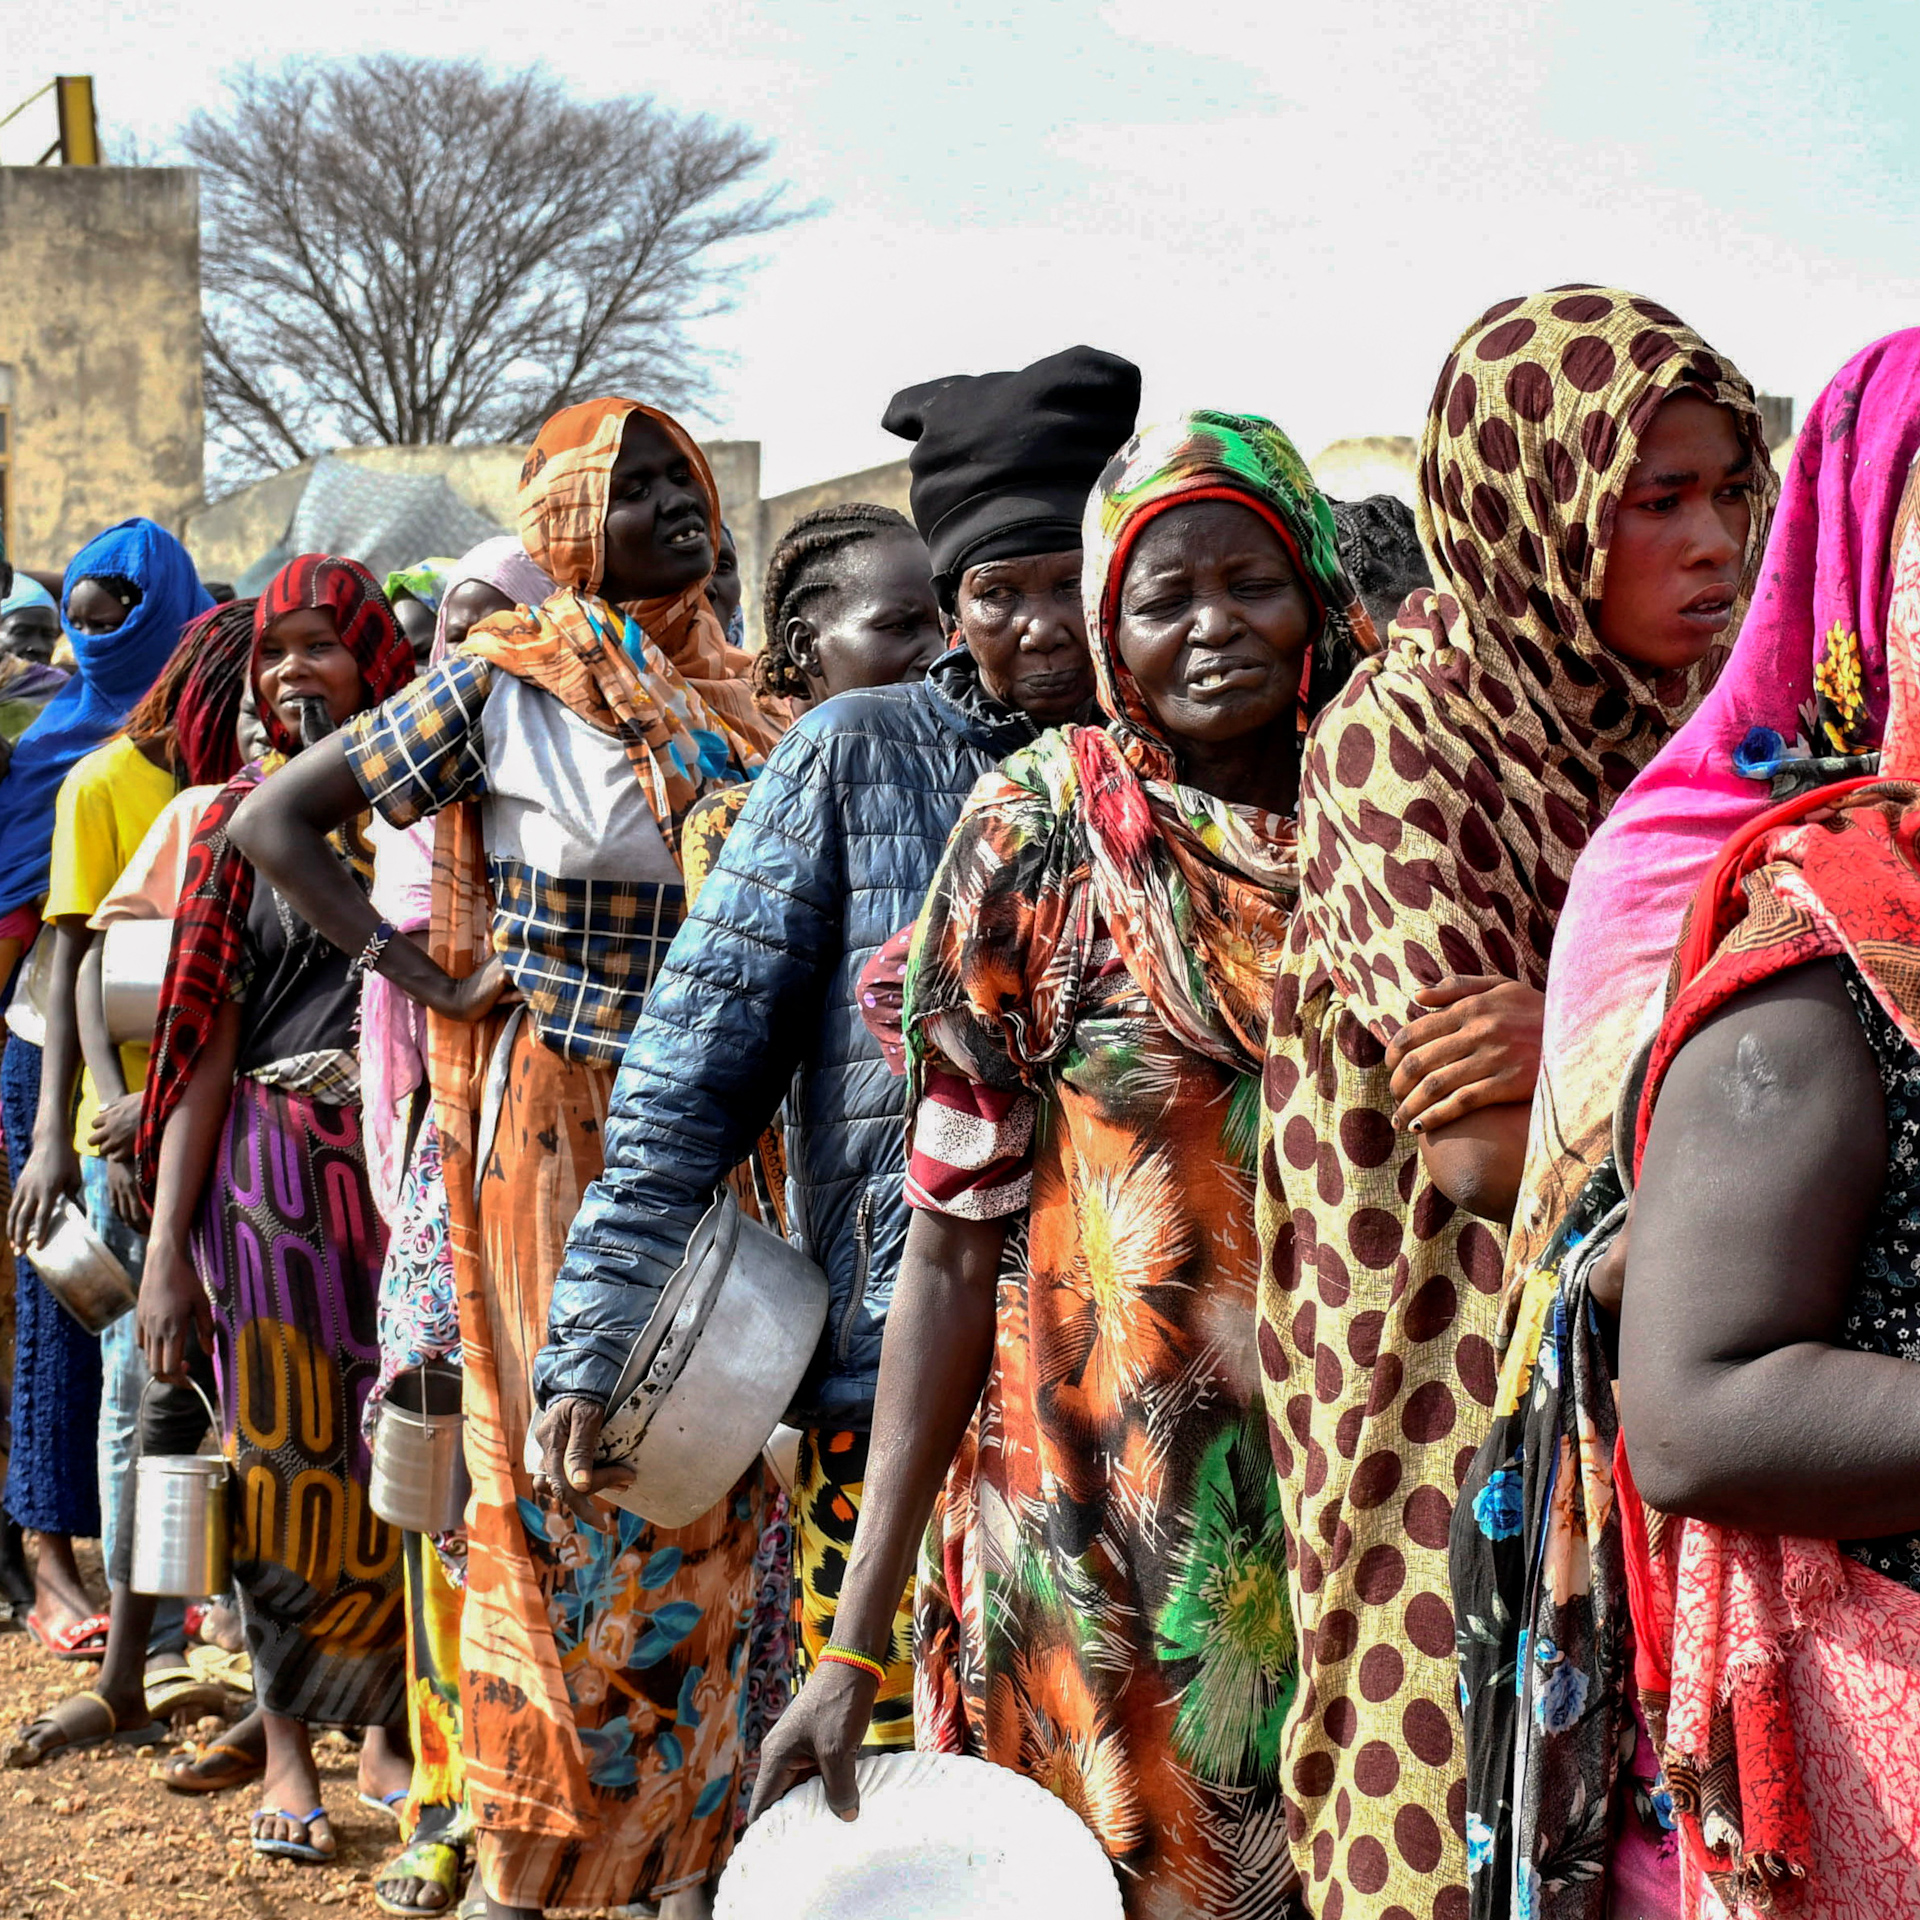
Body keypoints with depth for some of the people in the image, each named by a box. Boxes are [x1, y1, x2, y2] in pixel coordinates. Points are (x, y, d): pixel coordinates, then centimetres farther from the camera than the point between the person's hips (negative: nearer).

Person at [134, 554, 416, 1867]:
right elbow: (206, 1038, 0)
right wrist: (168, 1243, -4)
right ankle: (290, 1750, 15)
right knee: (291, 1452, 2)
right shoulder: (246, 813, 4)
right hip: (278, 1165, -1)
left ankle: (388, 1730, 19)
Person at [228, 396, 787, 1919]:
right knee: (568, 1474, 0)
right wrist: (426, 977, -10)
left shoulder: (734, 697, 8)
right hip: (560, 1128, -5)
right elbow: (273, 820, -6)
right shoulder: (504, 685, -7)